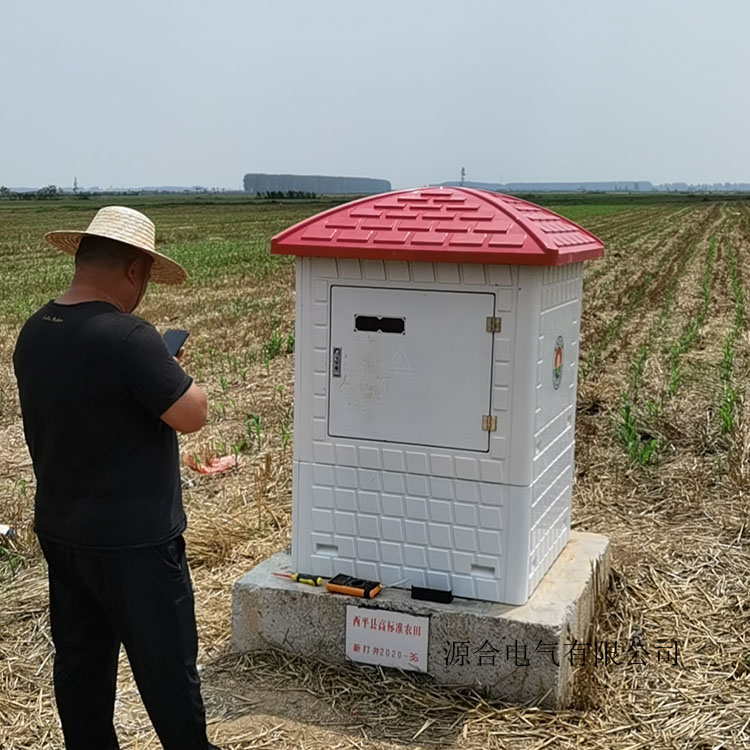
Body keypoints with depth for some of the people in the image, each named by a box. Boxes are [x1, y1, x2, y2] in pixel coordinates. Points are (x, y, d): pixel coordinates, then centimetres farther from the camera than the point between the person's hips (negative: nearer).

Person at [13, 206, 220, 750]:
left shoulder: (33, 333, 2)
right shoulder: (127, 337, -24)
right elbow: (193, 415, -21)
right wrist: (172, 374, -2)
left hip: (60, 531, 8)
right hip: (133, 540, -8)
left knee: (80, 661, 18)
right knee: (166, 663, 8)